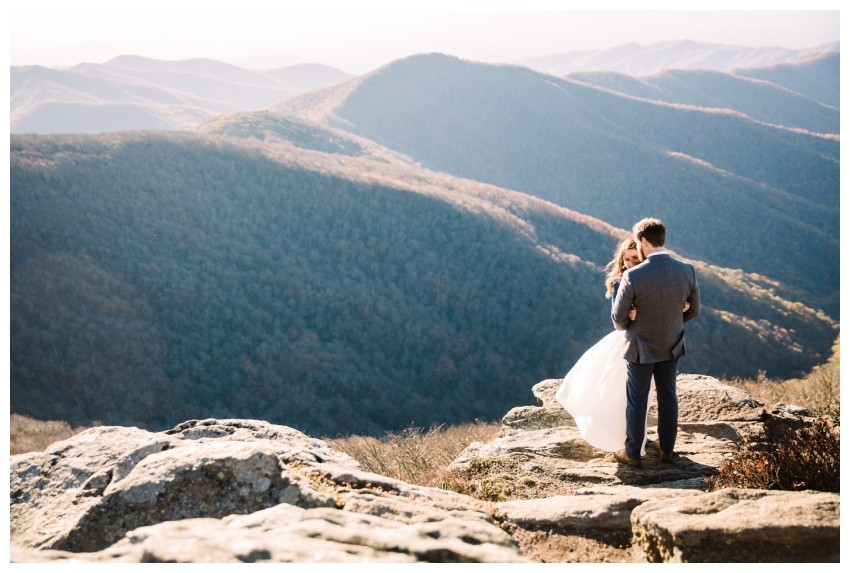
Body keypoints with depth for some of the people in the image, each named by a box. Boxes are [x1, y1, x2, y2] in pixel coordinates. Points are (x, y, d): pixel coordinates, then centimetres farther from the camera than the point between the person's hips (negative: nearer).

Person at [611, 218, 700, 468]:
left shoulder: (633, 276, -27)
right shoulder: (687, 271, -14)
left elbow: (618, 317, -16)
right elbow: (693, 310, 0)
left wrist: (625, 328, 7)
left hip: (641, 348, -4)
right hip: (672, 346, 4)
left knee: (637, 402, 12)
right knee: (668, 397, 21)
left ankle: (632, 453, 27)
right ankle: (666, 448, 35)